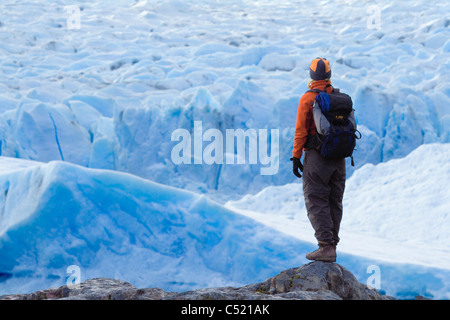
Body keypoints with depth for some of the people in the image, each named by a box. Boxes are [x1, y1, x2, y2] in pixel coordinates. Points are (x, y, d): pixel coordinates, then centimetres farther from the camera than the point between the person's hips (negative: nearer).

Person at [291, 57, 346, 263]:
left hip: (316, 155, -5)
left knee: (316, 202, -4)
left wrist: (296, 157, -6)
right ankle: (332, 245, 16)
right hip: (339, 158, 6)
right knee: (334, 202, 12)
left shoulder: (308, 98, -8)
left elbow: (301, 130, -10)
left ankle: (326, 246, -13)